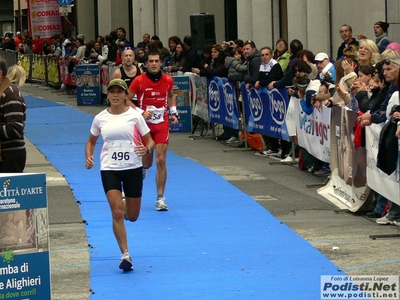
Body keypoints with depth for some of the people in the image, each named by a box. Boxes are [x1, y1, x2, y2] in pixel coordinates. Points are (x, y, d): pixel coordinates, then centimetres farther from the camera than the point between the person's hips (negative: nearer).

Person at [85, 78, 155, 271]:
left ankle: (125, 205, 46)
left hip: (132, 168, 0)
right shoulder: (100, 119, 2)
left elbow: (150, 141, 3)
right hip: (109, 169, 0)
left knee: (132, 216, 8)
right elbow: (91, 141, 17)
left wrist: (146, 149, -21)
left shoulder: (135, 116, -3)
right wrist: (88, 157, -3)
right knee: (117, 213, -13)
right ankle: (125, 255, -7)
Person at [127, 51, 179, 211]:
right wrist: (141, 112, -16)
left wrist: (174, 112, 7)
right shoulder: (139, 81, -10)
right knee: (147, 163, 7)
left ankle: (160, 198, -2)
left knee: (161, 161, -8)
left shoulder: (168, 80, 0)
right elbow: (127, 100, -4)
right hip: (145, 124, -1)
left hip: (162, 124, 1)